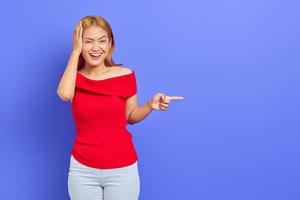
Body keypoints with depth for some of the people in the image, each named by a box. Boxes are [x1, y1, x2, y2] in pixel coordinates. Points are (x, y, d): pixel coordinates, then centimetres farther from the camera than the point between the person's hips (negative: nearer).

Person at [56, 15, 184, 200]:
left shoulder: (125, 75, -3)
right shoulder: (74, 77, 0)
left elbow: (130, 116, 8)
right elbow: (65, 94, -24)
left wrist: (150, 105, -12)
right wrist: (75, 51, -16)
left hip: (122, 169, -1)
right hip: (83, 169, 1)